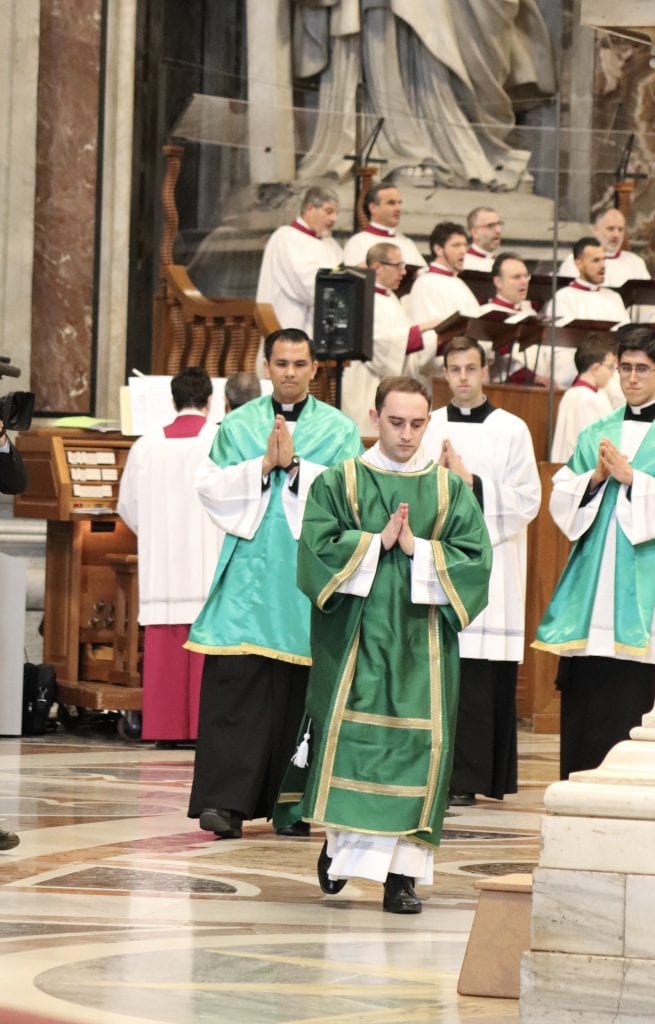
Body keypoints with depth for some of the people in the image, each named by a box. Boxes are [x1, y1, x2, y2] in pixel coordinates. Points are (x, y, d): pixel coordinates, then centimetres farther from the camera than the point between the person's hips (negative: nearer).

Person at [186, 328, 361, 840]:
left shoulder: (339, 429, 7)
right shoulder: (238, 425, 11)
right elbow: (210, 486, 2)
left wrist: (293, 465, -11)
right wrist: (262, 466, -9)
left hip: (308, 571, 0)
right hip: (249, 569, 0)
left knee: (300, 687, 1)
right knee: (235, 682, -8)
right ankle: (227, 801, -11)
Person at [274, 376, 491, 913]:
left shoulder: (451, 490, 9)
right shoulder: (338, 482, 5)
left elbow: (476, 558, -1)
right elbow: (319, 547, -7)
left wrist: (417, 549, -11)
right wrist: (378, 541, -12)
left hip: (421, 639, 1)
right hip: (355, 632, -1)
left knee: (419, 741, -4)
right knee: (348, 735, -6)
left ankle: (402, 872, -2)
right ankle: (339, 840, 16)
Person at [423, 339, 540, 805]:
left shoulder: (511, 430, 4)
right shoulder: (428, 428, 11)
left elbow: (526, 501, -2)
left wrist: (471, 482, -9)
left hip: (489, 563, -2)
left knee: (477, 677, -6)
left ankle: (467, 779, -4)